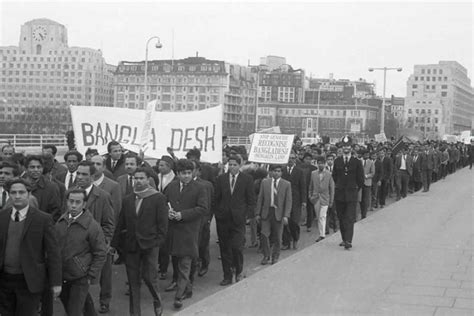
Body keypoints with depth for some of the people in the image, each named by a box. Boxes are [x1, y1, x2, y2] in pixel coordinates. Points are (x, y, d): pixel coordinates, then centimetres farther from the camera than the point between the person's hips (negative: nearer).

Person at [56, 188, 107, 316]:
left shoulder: (93, 226, -12)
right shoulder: (60, 222, 3)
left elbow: (100, 254, -8)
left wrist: (91, 277, -11)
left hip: (80, 279, -5)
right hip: (60, 276, 5)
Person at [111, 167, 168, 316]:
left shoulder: (158, 198, -2)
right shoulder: (127, 199, 11)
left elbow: (163, 224, -4)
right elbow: (120, 224, 12)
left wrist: (158, 242, -12)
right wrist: (115, 243, 7)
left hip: (149, 245, -4)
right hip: (131, 246, 4)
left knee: (149, 276, -4)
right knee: (133, 280, 6)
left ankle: (158, 302, 23)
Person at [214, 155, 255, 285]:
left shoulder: (247, 179, 1)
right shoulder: (221, 178, 8)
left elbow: (251, 200, 3)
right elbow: (216, 198, 10)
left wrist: (247, 214, -5)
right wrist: (217, 213, 3)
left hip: (238, 219, -3)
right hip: (222, 219, 3)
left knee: (237, 247, -10)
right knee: (224, 249, 6)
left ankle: (239, 272, 14)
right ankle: (227, 276, 15)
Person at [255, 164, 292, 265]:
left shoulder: (286, 184, 0)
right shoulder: (264, 182, 5)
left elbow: (288, 201, -2)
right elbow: (260, 198, 7)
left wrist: (286, 216, -9)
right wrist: (258, 213, 3)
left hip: (278, 213, -1)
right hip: (266, 212, 1)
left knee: (277, 237, 5)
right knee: (264, 235, -4)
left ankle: (275, 257, 21)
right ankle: (266, 256, 12)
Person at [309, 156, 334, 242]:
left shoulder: (329, 174, -3)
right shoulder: (313, 173, 6)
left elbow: (332, 188, 0)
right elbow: (311, 186, 13)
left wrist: (331, 201, -1)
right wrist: (310, 195, 7)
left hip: (325, 198, -3)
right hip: (316, 198, 3)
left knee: (322, 217, -10)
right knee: (318, 217, 9)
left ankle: (322, 235, -8)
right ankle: (321, 233, 20)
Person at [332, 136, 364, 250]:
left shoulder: (357, 162, -2)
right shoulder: (337, 161, 6)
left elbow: (360, 179, 4)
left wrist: (354, 189, 8)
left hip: (351, 194, -3)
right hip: (339, 194, 3)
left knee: (350, 218, -8)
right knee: (341, 218, 9)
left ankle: (348, 241, -13)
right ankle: (344, 239, 19)